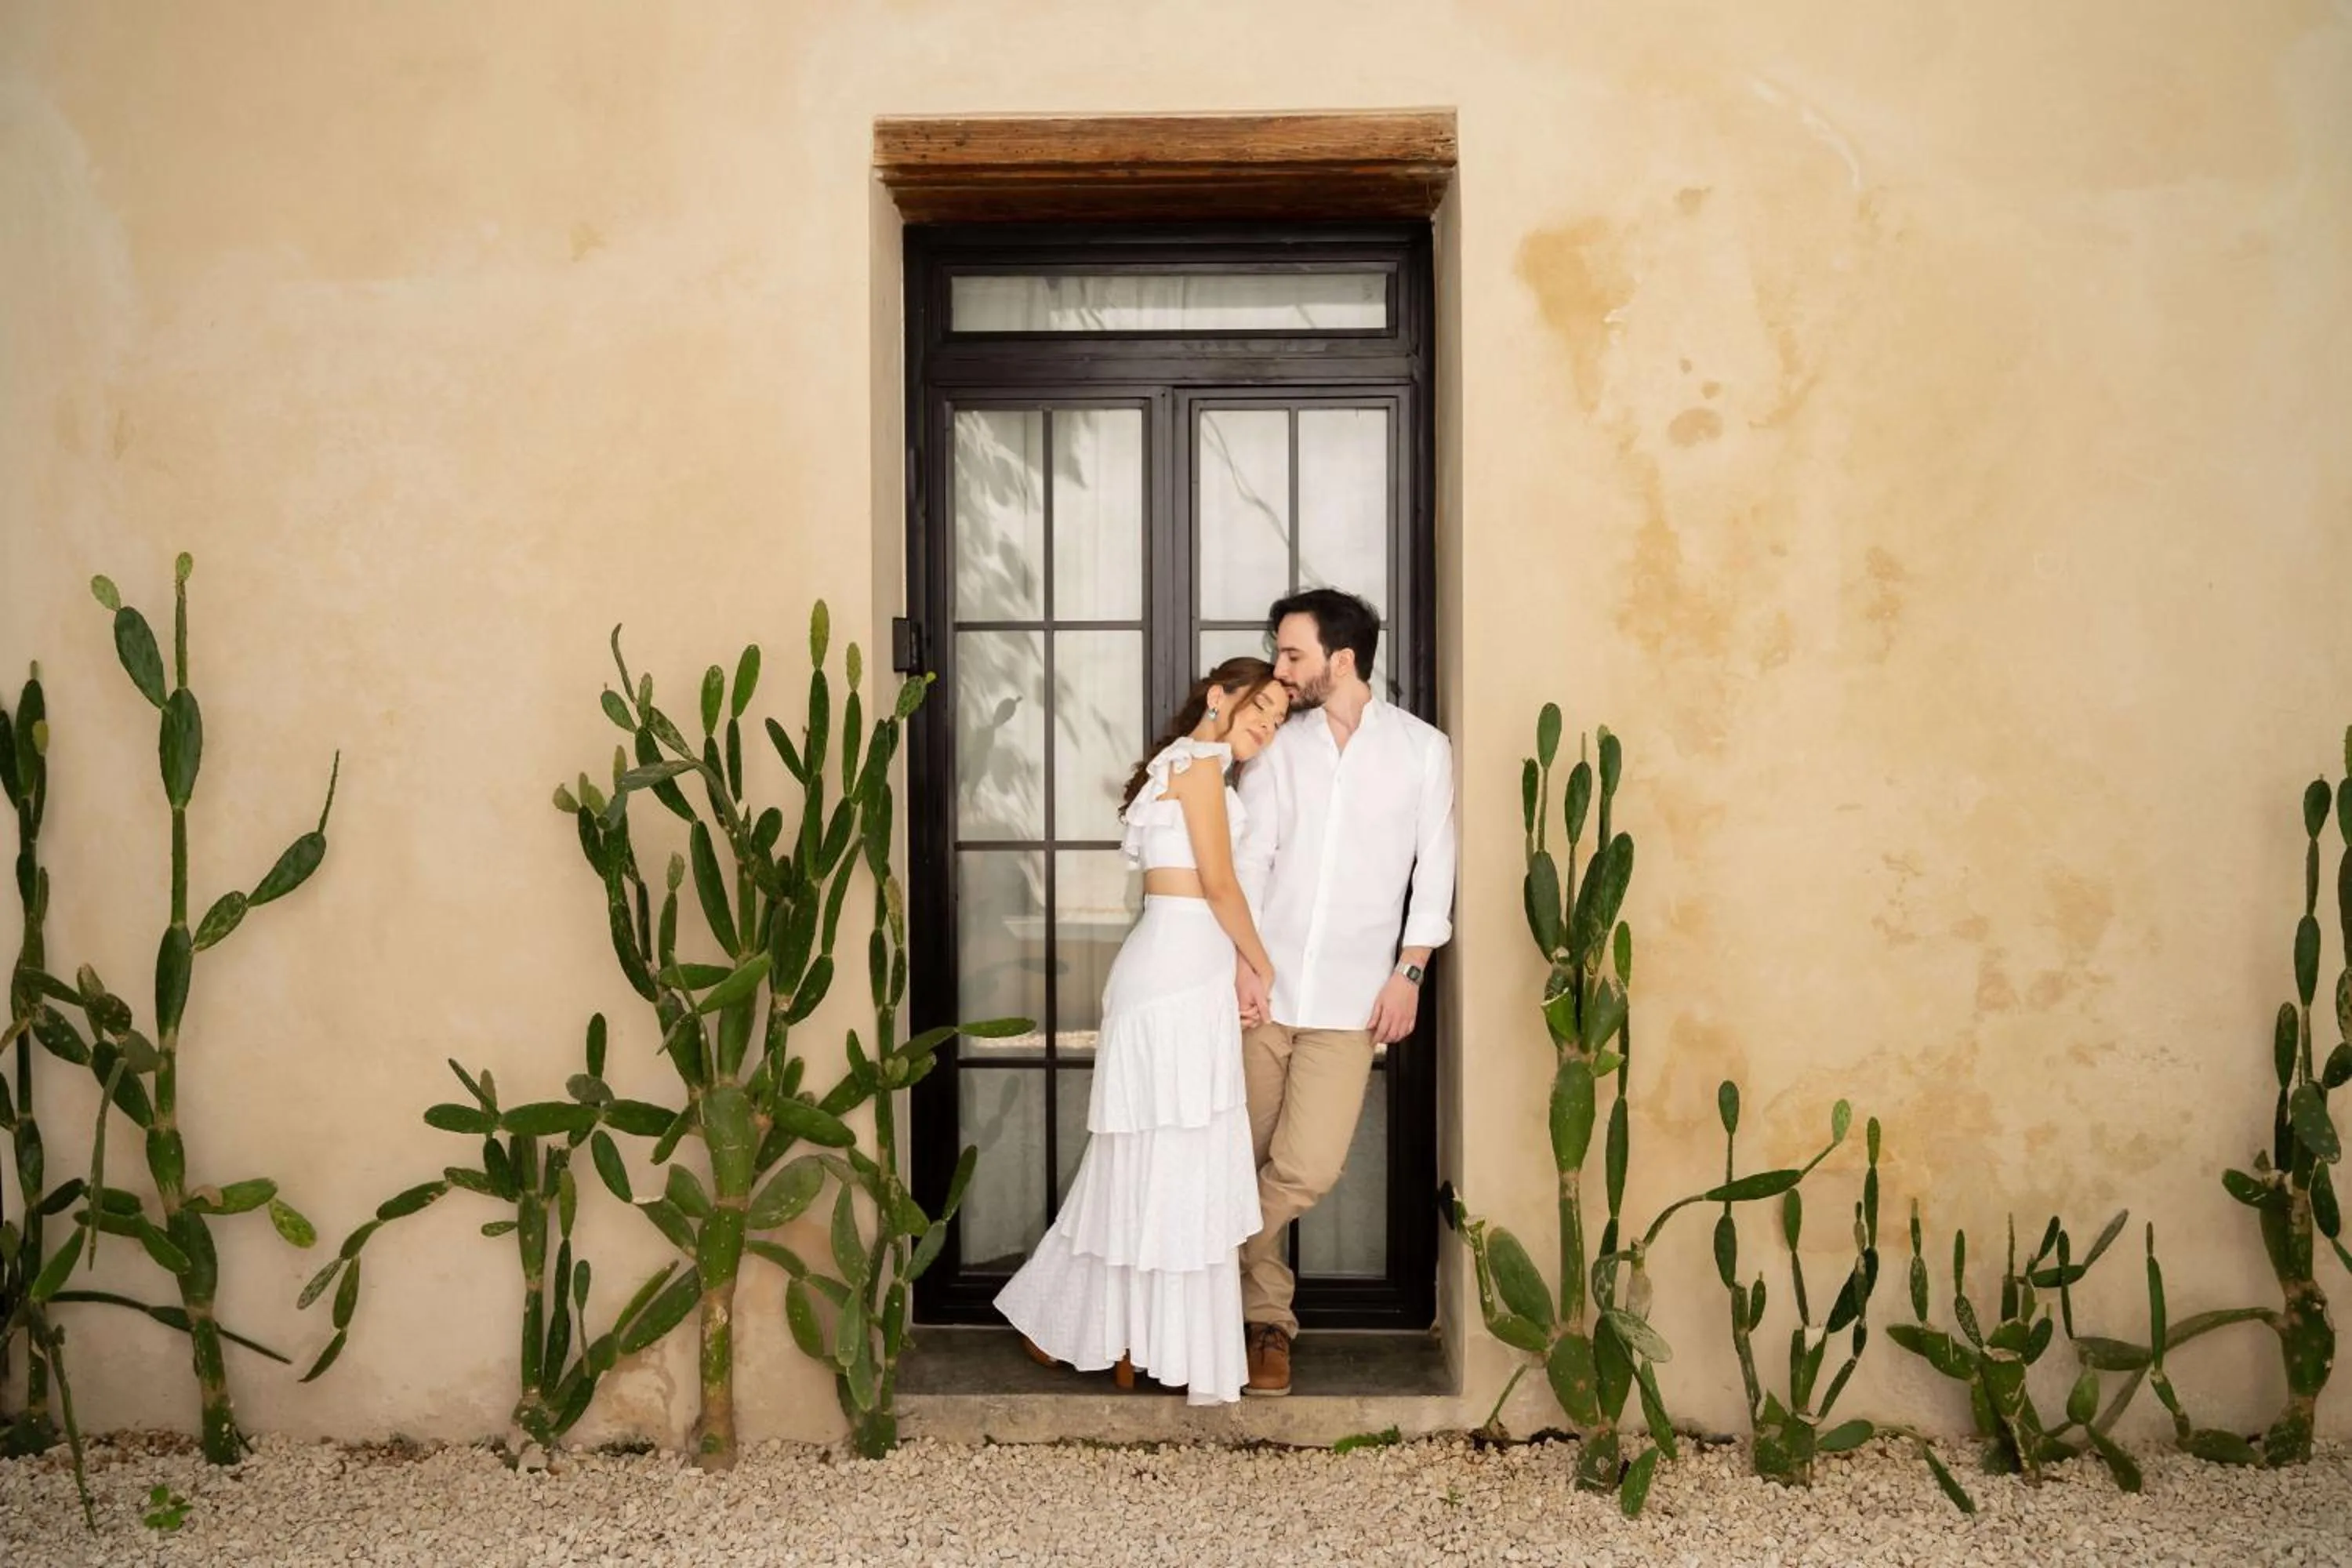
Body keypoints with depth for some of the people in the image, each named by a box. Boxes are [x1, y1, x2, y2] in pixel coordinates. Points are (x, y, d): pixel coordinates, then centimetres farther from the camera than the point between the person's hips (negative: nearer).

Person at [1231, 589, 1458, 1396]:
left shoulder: (1422, 749, 1)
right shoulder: (1278, 744, 5)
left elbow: (1433, 873, 3)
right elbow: (1250, 860, 2)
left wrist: (1408, 974, -4)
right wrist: (1244, 962, -8)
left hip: (1350, 996, -2)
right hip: (1266, 985, 2)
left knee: (1308, 1169, -9)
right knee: (1245, 1160, 5)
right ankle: (1268, 1319, 23)